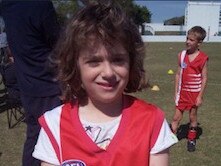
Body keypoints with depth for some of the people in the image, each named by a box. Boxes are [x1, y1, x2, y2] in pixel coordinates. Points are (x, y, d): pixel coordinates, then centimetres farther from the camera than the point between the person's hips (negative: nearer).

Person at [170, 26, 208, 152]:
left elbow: (204, 78, -9)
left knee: (193, 117, 13)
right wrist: (176, 92, 3)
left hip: (195, 93, -2)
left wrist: (200, 96, -11)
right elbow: (178, 74, 4)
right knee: (177, 117, 6)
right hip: (183, 92, 2)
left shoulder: (203, 58, -11)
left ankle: (192, 140, 31)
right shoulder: (182, 55, -2)